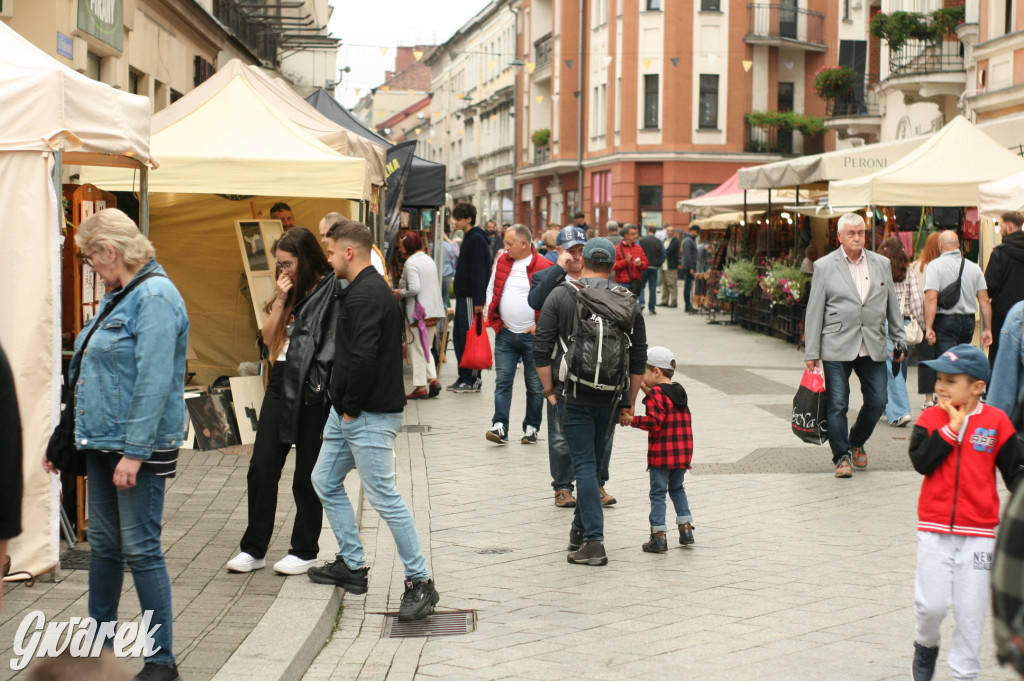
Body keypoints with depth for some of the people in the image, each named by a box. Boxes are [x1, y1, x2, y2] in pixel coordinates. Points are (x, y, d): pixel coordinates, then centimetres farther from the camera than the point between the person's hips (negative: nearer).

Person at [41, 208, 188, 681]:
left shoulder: (155, 296, -16)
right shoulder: (118, 296, 15)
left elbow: (154, 381, -23)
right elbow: (90, 374, 22)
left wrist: (135, 451, -24)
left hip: (140, 446, -10)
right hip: (103, 443, 10)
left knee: (140, 549, -5)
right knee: (103, 544, 15)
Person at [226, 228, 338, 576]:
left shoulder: (331, 290, -9)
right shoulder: (290, 291, 15)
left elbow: (334, 343, -14)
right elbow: (269, 337, 10)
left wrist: (320, 384, -18)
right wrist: (280, 300, -2)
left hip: (311, 388, -7)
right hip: (280, 382, 7)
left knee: (307, 474, 3)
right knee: (261, 467, 6)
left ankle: (305, 550, 16)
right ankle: (254, 548, 16)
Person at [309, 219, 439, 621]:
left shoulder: (366, 295, -18)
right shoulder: (369, 289, 16)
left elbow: (363, 358, -28)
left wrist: (351, 406, -17)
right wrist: (344, 406, 15)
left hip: (369, 416, -11)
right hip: (348, 411, 11)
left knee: (383, 497, -8)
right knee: (325, 482, 18)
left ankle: (420, 583, -1)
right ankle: (351, 565, 26)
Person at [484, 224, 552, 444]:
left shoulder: (543, 267, -9)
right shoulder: (501, 262, 6)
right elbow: (491, 292, 16)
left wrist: (539, 326, -10)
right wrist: (496, 321, 5)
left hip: (532, 335, -4)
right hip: (505, 335, 4)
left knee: (535, 384, 6)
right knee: (502, 381, -2)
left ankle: (531, 428, 15)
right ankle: (499, 427, -4)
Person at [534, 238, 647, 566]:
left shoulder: (561, 295, -2)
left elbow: (542, 348, -6)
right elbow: (639, 357, 6)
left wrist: (549, 391, 2)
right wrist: (629, 401, 13)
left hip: (574, 395, -3)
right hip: (612, 397, 3)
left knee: (585, 465, -2)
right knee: (593, 462, 17)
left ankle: (593, 541, -8)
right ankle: (580, 529, 27)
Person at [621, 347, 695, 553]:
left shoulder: (656, 394, -13)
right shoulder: (679, 392, 12)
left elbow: (654, 421, -21)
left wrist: (632, 420, -14)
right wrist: (649, 392, 14)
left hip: (661, 455, -8)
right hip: (683, 453, 8)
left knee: (658, 493, -1)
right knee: (677, 488, 23)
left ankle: (659, 536, -2)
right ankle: (686, 528, 20)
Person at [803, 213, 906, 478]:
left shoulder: (881, 264, 9)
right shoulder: (824, 266, 0)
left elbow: (892, 305, 16)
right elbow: (814, 312, 0)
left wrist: (900, 341, 13)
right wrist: (811, 353, -4)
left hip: (873, 347, 3)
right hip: (837, 348, -3)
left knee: (877, 401, 5)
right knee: (837, 405, -3)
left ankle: (857, 442, 29)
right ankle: (842, 456, 11)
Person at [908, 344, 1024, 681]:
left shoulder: (996, 422, -2)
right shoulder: (931, 419, -1)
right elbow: (921, 461, -15)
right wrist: (951, 428, -15)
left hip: (979, 532, 0)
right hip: (934, 529, 0)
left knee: (971, 609, 3)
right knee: (931, 604, -1)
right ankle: (926, 646, 30)